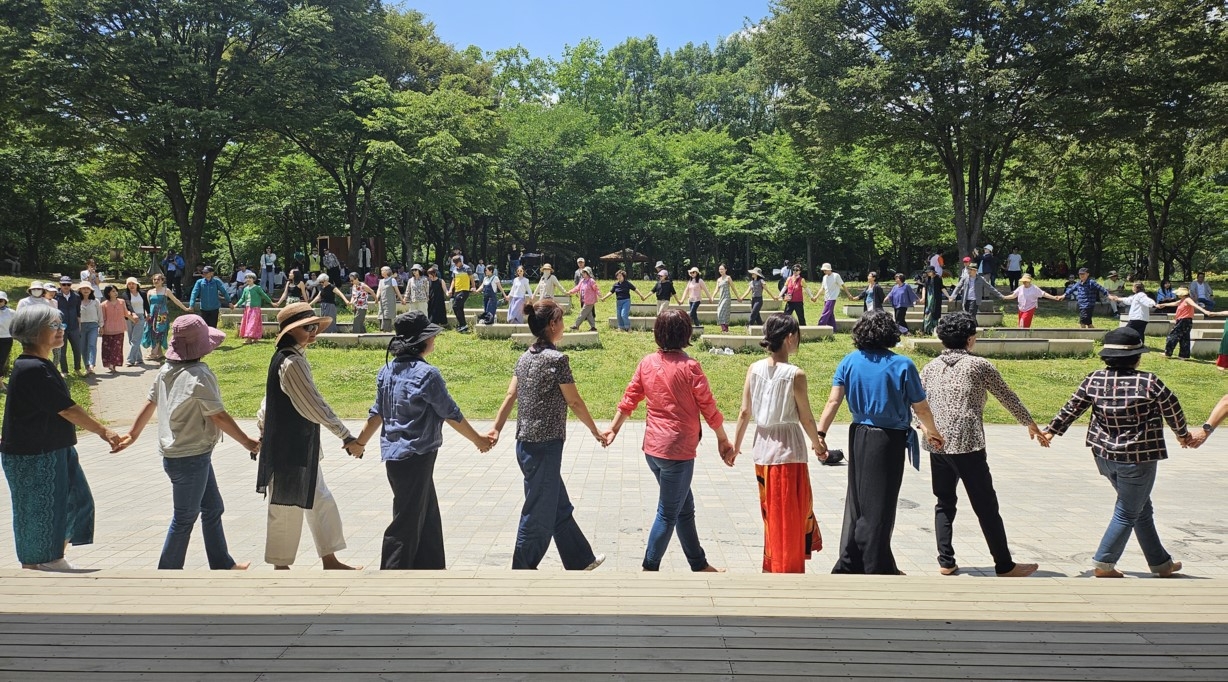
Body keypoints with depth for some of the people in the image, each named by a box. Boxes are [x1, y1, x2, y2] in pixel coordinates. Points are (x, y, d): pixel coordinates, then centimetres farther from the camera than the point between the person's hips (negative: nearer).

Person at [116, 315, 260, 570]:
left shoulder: (167, 370, 3)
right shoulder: (198, 376, -22)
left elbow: (149, 404, 11)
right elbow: (219, 417, -19)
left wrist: (132, 435, 22)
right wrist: (247, 442, -10)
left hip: (174, 452, 9)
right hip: (190, 458, -9)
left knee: (213, 508, 17)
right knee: (185, 518, 5)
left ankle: (222, 565, 27)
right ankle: (168, 572, 17)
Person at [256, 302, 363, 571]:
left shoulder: (284, 358, 9)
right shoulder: (291, 362, -21)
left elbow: (268, 401, 17)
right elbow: (315, 406, -23)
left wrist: (263, 433, 25)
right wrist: (347, 438, -21)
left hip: (302, 447, 10)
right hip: (290, 449, -10)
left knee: (320, 501, 14)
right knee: (287, 508, 4)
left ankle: (330, 561, 23)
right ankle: (281, 566, 19)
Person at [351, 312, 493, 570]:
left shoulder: (387, 371, 5)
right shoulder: (427, 374, -17)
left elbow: (377, 413, 10)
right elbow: (451, 415, -10)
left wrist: (359, 442, 23)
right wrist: (478, 439, 2)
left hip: (394, 454, 8)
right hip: (416, 456, -8)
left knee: (427, 513, 20)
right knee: (408, 521, 1)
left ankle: (429, 565, 30)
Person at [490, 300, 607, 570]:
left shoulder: (525, 358, 8)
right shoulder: (557, 359, -15)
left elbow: (510, 397, 7)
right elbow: (574, 401, -10)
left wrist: (496, 430, 7)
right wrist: (596, 431, 1)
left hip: (525, 444, 9)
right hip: (545, 446, -9)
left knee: (560, 507, 19)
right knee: (539, 513, 3)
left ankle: (580, 560, 32)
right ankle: (522, 570, 12)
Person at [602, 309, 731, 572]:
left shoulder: (647, 363, 1)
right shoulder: (689, 367, -14)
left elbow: (629, 398, 7)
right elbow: (708, 408, -9)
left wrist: (614, 428, 19)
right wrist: (723, 439, 3)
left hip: (652, 448, 7)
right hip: (678, 450, -7)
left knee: (685, 507, 18)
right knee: (668, 514, 5)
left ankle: (699, 565, 28)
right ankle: (650, 569, 11)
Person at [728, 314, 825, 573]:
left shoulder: (754, 369, -2)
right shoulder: (795, 374, -16)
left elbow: (744, 412, 1)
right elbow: (806, 418, -9)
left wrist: (735, 446, 11)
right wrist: (817, 444, 9)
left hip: (762, 450, 5)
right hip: (788, 451, -5)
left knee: (771, 511, 20)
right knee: (789, 515, 9)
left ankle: (771, 566, 30)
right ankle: (786, 569, 17)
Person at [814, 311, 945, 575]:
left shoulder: (849, 362, -1)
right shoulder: (902, 365, -11)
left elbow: (833, 401, -9)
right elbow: (921, 407, -7)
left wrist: (820, 433, -10)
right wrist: (932, 431, 11)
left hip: (859, 437, 4)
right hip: (889, 441, -4)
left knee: (857, 501, 15)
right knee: (880, 506, 5)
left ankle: (849, 565, 21)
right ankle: (878, 568, 14)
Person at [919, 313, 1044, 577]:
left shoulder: (930, 367, 10)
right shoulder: (980, 366, -1)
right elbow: (1008, 398, 7)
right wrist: (1032, 425, 19)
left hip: (936, 445, 5)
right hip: (967, 445, -4)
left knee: (944, 504, 17)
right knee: (986, 507, 4)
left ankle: (946, 563, 16)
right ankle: (1005, 566, 13)